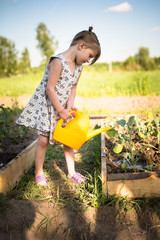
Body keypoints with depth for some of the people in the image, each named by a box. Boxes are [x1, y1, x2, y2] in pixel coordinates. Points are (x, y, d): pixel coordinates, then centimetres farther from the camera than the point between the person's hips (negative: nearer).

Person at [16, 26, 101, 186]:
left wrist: (70, 105, -12)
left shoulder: (79, 66, 1)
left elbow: (73, 88, 5)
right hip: (46, 105, -7)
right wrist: (61, 111, -21)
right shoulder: (58, 61, -24)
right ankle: (38, 174, 15)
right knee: (43, 140, -3)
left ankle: (71, 172, 22)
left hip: (63, 107, 7)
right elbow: (49, 89, -24)